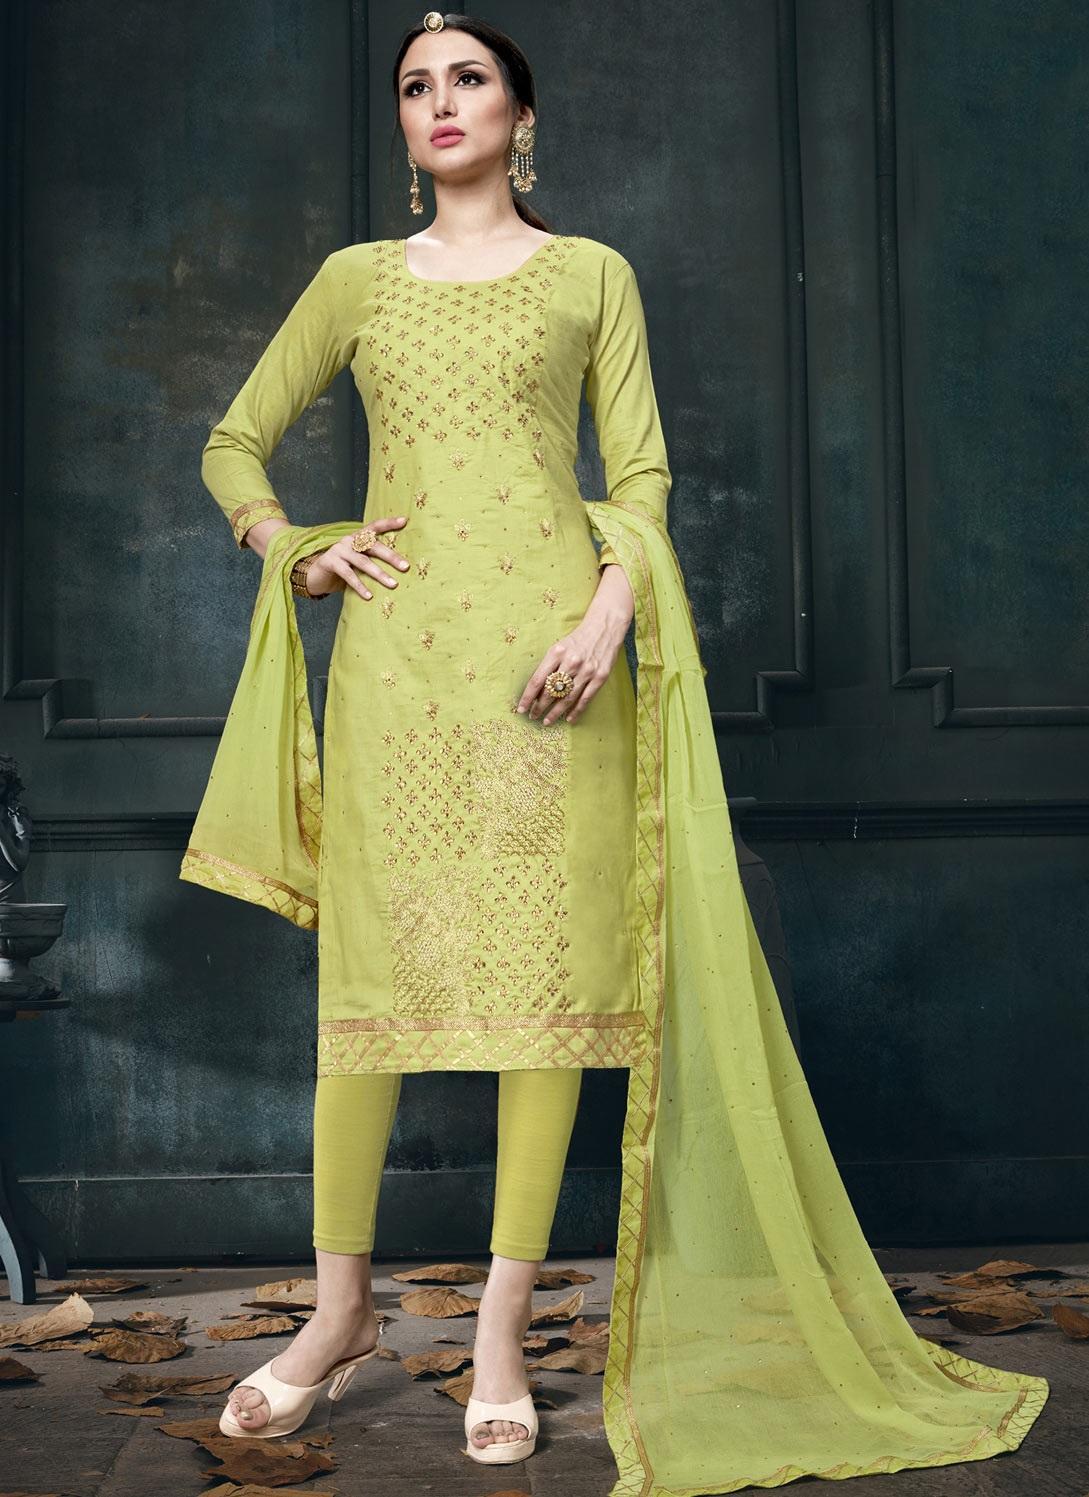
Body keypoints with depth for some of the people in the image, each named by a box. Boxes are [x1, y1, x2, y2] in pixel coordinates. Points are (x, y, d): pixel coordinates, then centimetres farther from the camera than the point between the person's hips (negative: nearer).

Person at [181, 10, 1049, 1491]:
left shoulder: (590, 275, 12)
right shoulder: (358, 279, 16)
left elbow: (641, 473, 6)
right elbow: (235, 444, 22)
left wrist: (609, 613, -11)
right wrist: (296, 552, 4)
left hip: (549, 643, -1)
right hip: (396, 650, 1)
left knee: (550, 966, -4)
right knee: (370, 967, -1)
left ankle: (503, 1330, 5)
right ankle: (341, 1313, 12)